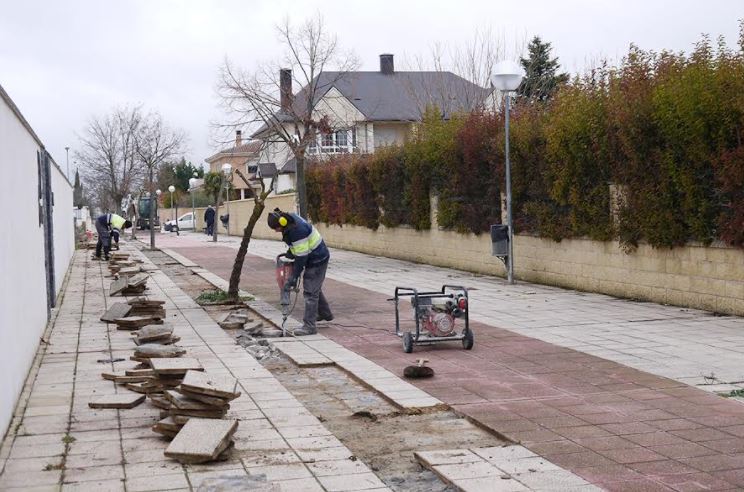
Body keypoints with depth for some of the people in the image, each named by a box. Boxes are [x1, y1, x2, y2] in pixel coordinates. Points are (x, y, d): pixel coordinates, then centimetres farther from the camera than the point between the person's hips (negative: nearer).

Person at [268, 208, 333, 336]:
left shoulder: (298, 231, -33)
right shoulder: (290, 219, -4)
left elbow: (301, 257, -28)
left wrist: (293, 278, -23)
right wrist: (289, 253, 11)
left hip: (317, 260, -10)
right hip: (316, 257, 10)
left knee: (310, 292, -9)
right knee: (315, 288, 25)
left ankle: (309, 326, -6)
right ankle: (325, 313, 42)